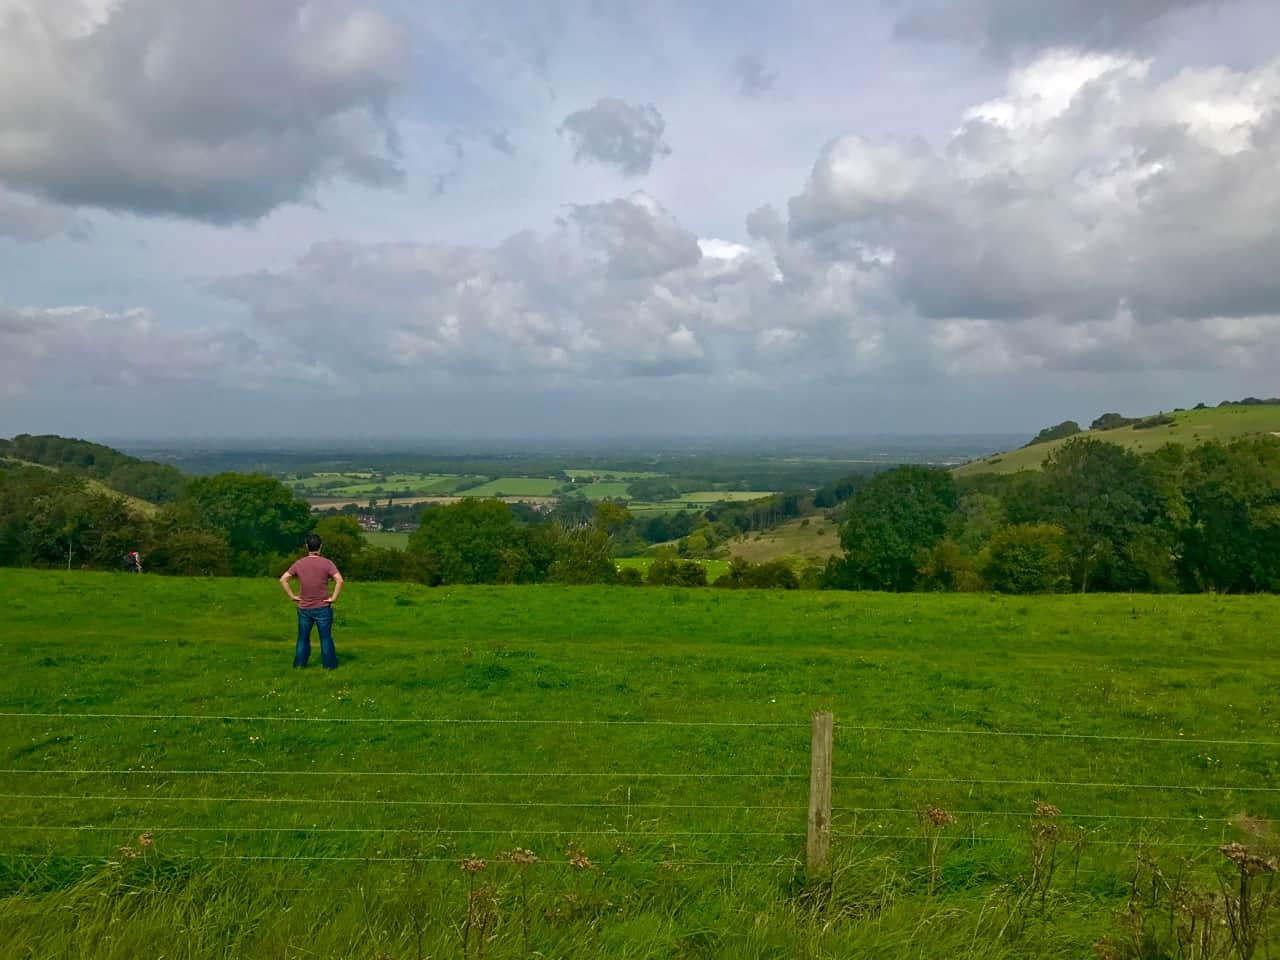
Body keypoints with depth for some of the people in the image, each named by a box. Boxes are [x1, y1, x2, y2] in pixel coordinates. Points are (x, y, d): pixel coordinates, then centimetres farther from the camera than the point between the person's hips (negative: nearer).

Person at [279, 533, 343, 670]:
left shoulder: (299, 563, 1)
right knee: (326, 638, 5)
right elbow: (339, 580, -21)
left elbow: (283, 579, 0)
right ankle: (329, 665, 8)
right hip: (322, 608, -3)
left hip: (304, 608, 3)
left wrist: (292, 596, 3)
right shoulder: (327, 563, -9)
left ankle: (299, 664, 17)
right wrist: (334, 598, -13)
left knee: (303, 637, 13)